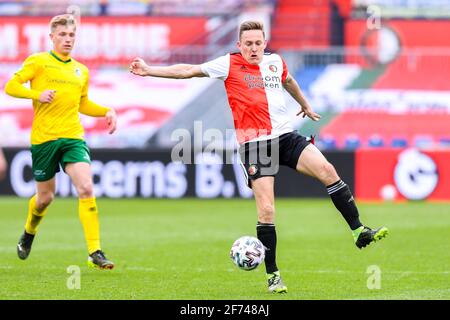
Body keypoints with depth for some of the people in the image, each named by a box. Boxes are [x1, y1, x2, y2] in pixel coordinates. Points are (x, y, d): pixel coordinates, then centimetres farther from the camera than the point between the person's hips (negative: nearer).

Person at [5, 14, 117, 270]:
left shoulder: (81, 71, 15)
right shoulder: (38, 62, 1)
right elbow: (10, 87, -4)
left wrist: (107, 111, 12)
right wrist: (37, 94, -19)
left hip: (73, 137, 3)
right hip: (43, 139, -3)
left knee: (86, 188, -17)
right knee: (45, 197, 8)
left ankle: (95, 253, -18)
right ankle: (29, 233, 42)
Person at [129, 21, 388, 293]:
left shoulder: (275, 62, 12)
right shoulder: (229, 64, 0)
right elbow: (188, 71, -1)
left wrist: (306, 105, 50)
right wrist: (148, 70, -6)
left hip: (286, 135, 4)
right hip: (254, 144, -4)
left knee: (327, 171, -16)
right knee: (266, 210, -11)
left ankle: (360, 232, -6)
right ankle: (273, 275, 0)